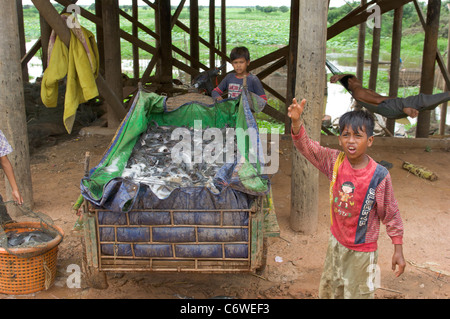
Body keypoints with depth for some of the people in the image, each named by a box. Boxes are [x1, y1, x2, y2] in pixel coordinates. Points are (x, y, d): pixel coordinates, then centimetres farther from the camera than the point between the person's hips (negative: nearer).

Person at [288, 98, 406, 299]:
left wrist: (398, 250, -8)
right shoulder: (334, 162, -11)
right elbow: (306, 146, -14)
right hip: (337, 241, 4)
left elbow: (390, 214, -12)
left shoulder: (379, 176, -21)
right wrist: (296, 122, -33)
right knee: (329, 290, 23)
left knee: (358, 293, 11)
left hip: (362, 249, -4)